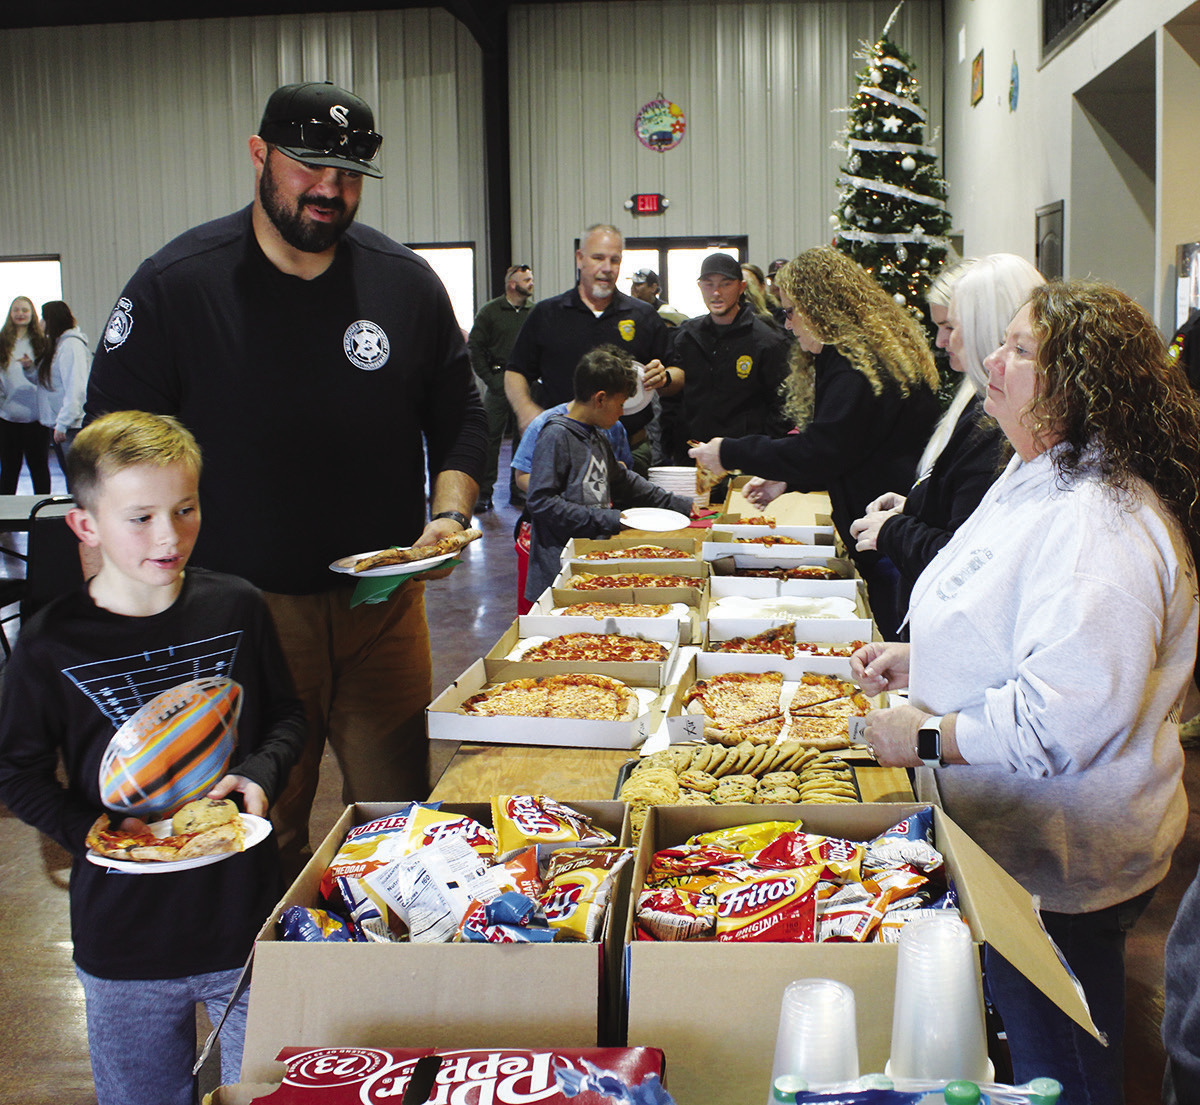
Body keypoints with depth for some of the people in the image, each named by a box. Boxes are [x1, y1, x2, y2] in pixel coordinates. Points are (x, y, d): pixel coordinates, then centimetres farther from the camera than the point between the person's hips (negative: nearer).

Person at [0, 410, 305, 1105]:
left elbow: (288, 714, 7)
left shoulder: (238, 609, -6)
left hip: (248, 922, 1)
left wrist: (260, 774, -11)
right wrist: (90, 830, -16)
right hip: (126, 945, -1)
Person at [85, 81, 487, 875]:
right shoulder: (173, 286, -3)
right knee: (259, 842, 6)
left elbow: (459, 417, 14)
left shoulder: (407, 282, 5)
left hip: (384, 605, 2)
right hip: (241, 611, -2)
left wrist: (450, 514, -5)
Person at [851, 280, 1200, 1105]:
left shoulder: (1103, 525, -27)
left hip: (1059, 868, -10)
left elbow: (1069, 713, -33)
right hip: (1011, 838, 10)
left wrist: (928, 738, -23)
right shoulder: (1037, 481, 8)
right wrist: (919, 661, 9)